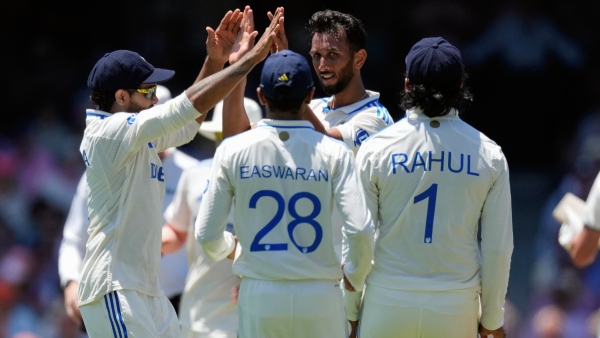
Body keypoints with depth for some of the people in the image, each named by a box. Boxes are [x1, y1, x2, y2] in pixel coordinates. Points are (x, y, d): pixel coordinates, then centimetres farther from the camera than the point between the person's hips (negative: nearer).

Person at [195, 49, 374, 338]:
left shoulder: (232, 151, -1)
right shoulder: (333, 152, -5)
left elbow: (207, 235, 0)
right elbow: (360, 230, -13)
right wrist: (355, 275, 7)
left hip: (259, 295, 1)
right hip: (319, 294, -1)